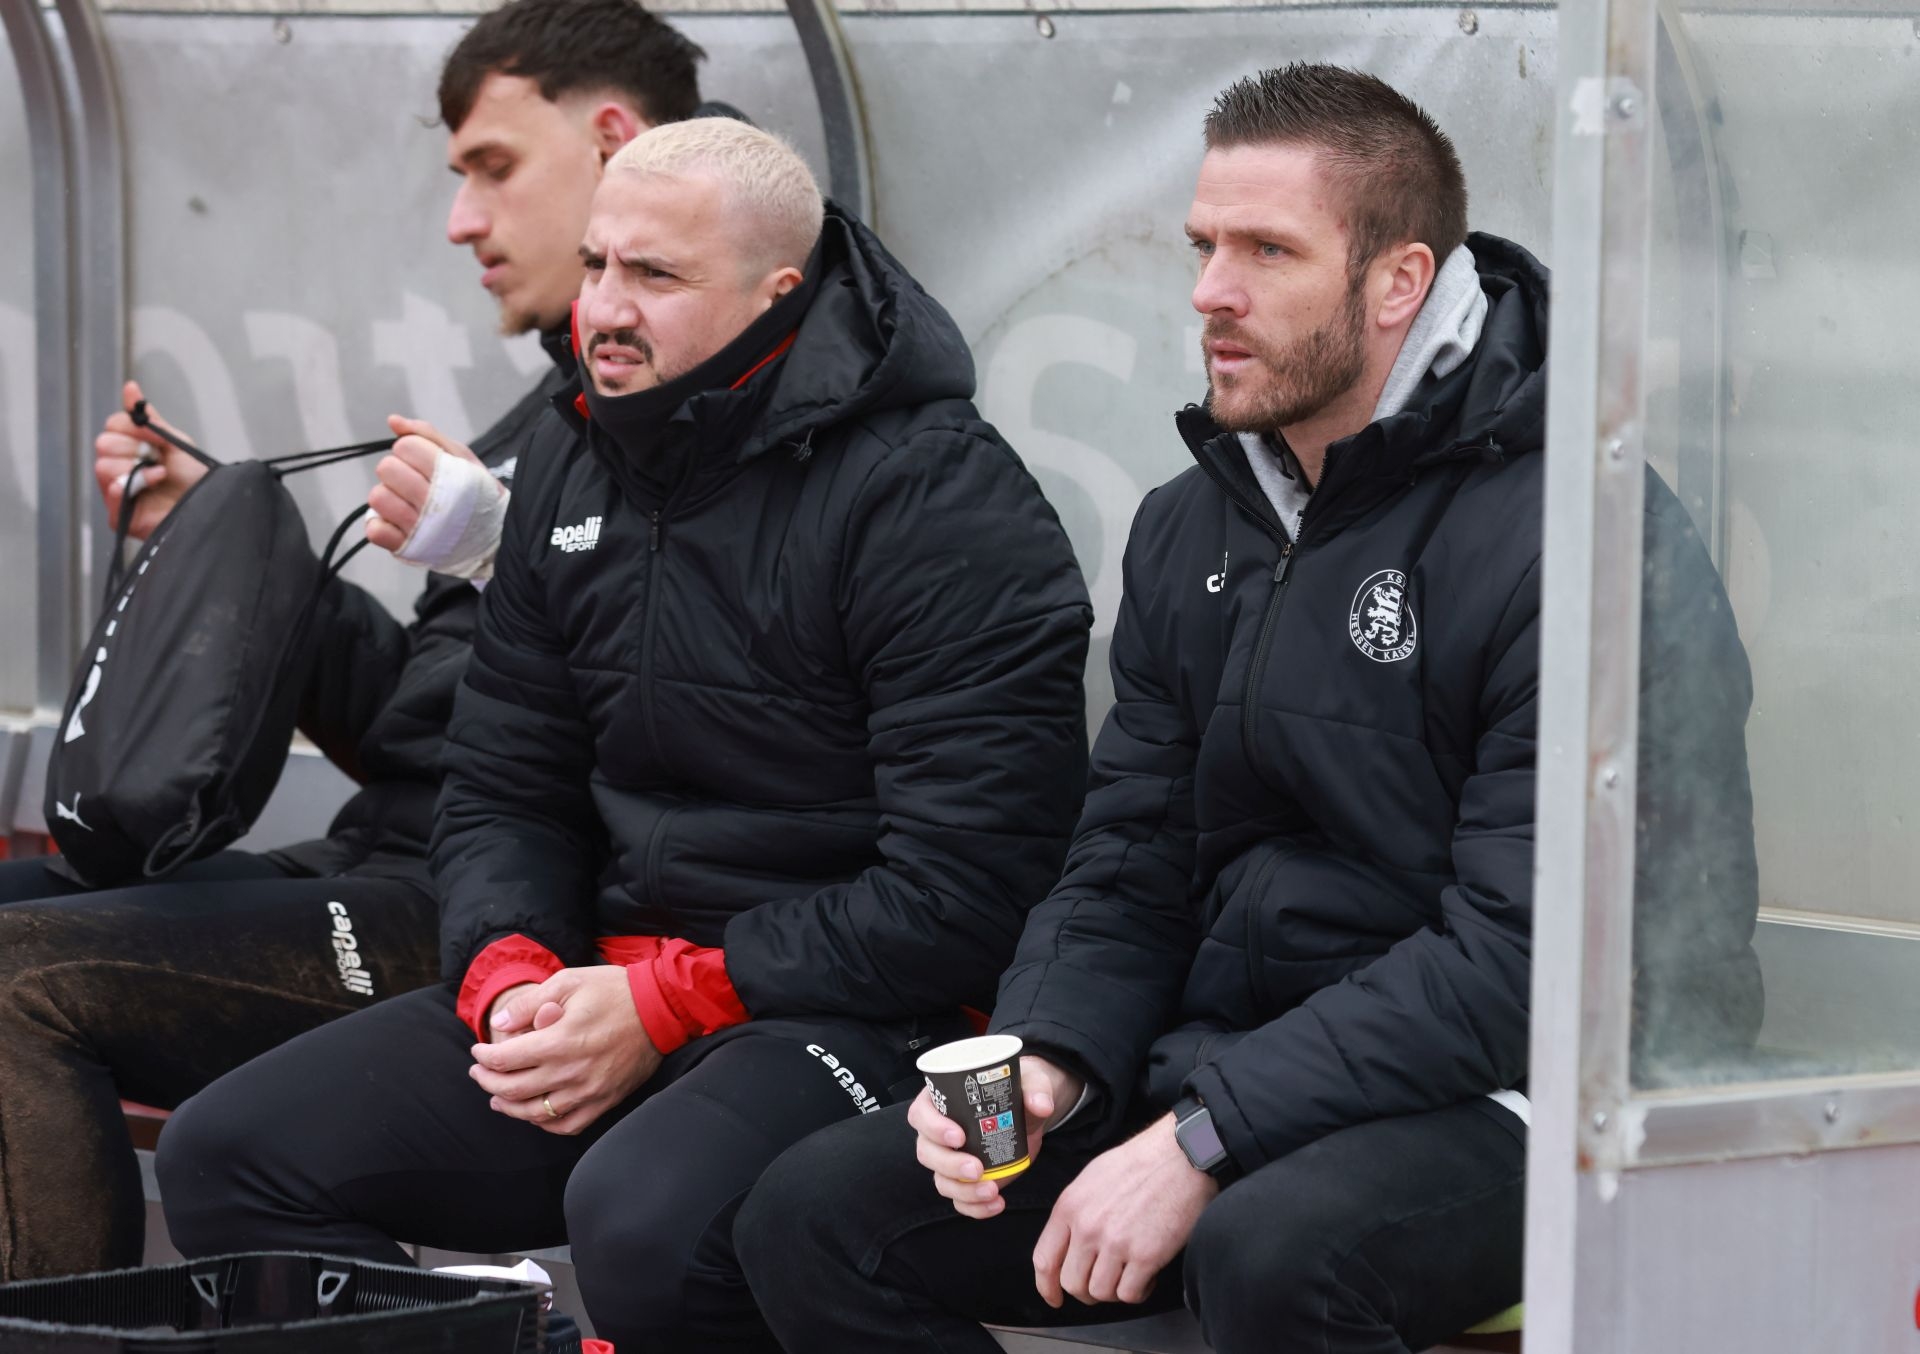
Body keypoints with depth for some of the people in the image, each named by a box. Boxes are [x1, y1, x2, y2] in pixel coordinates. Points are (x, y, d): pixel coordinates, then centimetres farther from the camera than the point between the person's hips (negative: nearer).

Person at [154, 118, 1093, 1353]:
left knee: (645, 1225, -38)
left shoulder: (938, 497, -12)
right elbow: (502, 789, 17)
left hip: (859, 1012, -7)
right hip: (605, 979, 8)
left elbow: (962, 892, -17)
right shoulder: (575, 473, 13)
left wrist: (663, 1009, -17)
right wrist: (509, 971, -6)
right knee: (228, 1158, -7)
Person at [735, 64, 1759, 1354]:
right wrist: (1045, 1064, -9)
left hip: (1496, 1104, -7)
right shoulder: (1192, 530, 13)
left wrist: (1202, 1142, -24)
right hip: (1225, 1075, 8)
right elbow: (1128, 870, 14)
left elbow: (1520, 954, -20)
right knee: (814, 1215, -7)